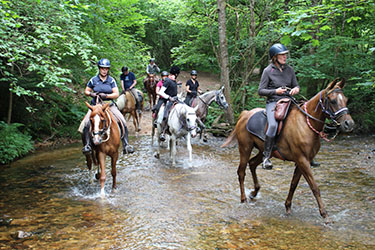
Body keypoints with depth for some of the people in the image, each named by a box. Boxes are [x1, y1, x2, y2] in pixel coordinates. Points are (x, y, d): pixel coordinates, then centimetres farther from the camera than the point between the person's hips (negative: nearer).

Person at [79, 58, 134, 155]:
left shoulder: (111, 80, 3)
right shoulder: (93, 80, 3)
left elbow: (116, 94, -4)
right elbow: (86, 91, 11)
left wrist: (106, 95, -20)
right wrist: (92, 94, -11)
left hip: (109, 105, 0)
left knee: (123, 122, -16)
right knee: (86, 123, -24)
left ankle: (126, 145, -9)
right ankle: (87, 145, -13)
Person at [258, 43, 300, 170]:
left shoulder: (289, 70, 13)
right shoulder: (268, 71, 0)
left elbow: (296, 85, 21)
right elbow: (260, 91, 0)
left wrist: (296, 89, -4)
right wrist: (275, 91, -14)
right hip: (273, 103, -5)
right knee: (273, 125, -32)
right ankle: (266, 156, -21)